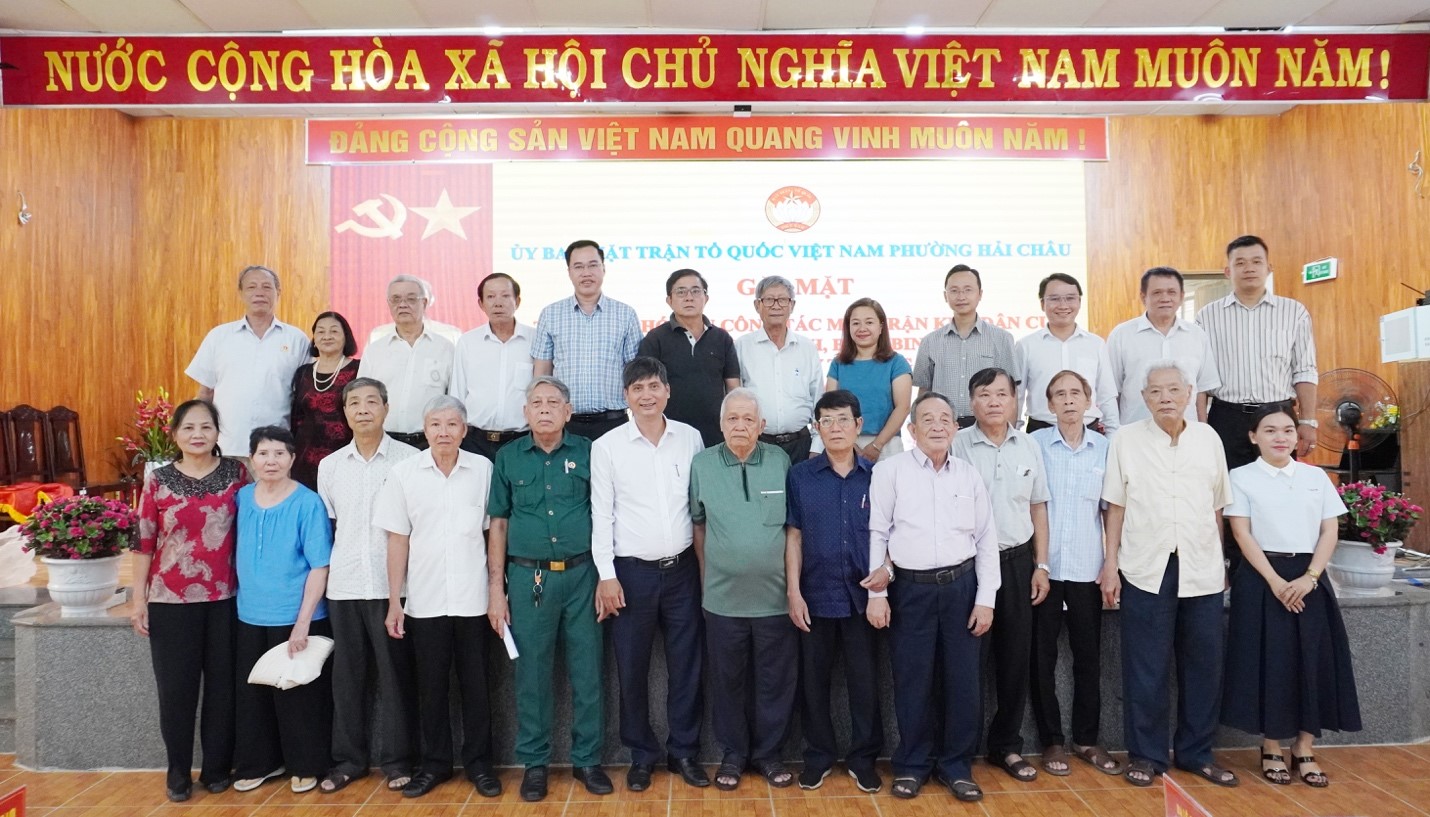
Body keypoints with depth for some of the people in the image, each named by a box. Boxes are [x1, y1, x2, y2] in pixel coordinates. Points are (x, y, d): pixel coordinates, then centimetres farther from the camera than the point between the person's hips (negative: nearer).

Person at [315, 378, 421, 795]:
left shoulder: (410, 459, -3)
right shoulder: (329, 465, 10)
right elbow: (325, 525, 15)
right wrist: (330, 568, 7)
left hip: (391, 584, -4)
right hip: (343, 585, 4)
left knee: (394, 673, 3)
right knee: (347, 673, 11)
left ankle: (396, 759, 16)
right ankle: (348, 758, 24)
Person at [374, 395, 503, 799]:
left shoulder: (483, 469, -2)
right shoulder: (404, 473, -1)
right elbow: (397, 540, 2)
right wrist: (394, 602, 1)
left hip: (473, 598, 0)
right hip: (424, 600, 1)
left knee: (475, 684, 9)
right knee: (431, 685, 11)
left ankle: (478, 762, 23)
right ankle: (434, 763, 26)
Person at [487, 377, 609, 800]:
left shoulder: (587, 453, 2)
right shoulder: (508, 458, 5)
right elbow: (498, 525, 7)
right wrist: (496, 588, 2)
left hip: (581, 575, 0)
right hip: (528, 578, 1)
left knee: (587, 671, 6)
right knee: (532, 673, 8)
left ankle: (587, 759, 21)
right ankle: (534, 762, 22)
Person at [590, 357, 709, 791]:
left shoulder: (690, 438, 2)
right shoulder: (607, 447, -4)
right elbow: (601, 515, -4)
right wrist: (606, 574, -8)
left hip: (682, 568, 2)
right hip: (632, 571, -1)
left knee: (686, 664, 9)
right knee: (632, 668, 7)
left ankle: (684, 750, 25)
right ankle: (642, 755, 24)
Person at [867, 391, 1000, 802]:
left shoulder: (969, 475, 7)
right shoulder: (889, 471, -2)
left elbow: (986, 540, 8)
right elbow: (875, 534, -4)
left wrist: (986, 598, 3)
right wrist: (877, 593, -7)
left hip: (961, 586, 3)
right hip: (909, 589, -3)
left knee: (963, 681, 7)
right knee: (912, 682, 6)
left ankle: (956, 765, 24)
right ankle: (912, 764, 23)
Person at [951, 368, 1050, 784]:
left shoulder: (1029, 447, 6)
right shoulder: (957, 447, -6)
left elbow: (1038, 508, 12)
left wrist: (1041, 565, 8)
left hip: (1018, 560, 4)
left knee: (1015, 656, 10)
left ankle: (1006, 744, 26)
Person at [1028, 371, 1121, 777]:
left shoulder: (1104, 448, 4)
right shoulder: (1034, 444, -1)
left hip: (1088, 569, 2)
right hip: (1043, 568, -2)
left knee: (1089, 655, 10)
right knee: (1043, 656, 5)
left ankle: (1087, 737, 24)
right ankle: (1051, 740, 18)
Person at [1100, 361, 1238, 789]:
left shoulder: (1208, 438, 8)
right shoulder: (1126, 440, 1)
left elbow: (1217, 507, 13)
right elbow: (1116, 507, 1)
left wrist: (1220, 560, 11)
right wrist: (1110, 564, -2)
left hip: (1202, 569, 3)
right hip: (1146, 568, -2)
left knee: (1203, 663, 9)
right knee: (1146, 665, 3)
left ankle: (1196, 752, 24)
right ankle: (1146, 754, 16)